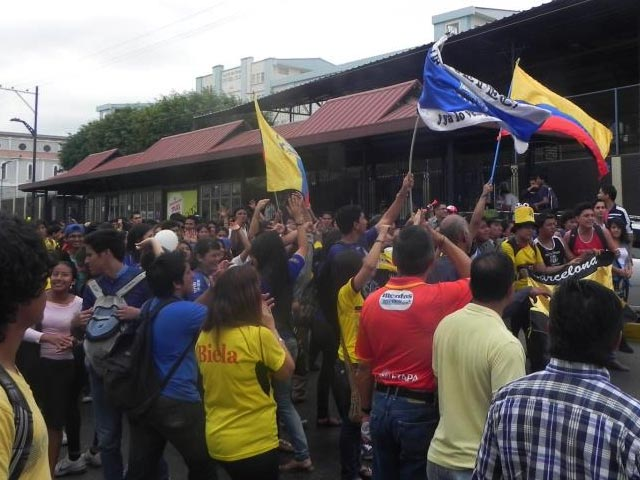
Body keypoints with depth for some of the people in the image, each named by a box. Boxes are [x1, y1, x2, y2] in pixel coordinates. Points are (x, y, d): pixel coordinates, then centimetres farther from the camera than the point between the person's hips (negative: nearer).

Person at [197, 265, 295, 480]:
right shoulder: (258, 334, -21)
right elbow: (287, 371, -7)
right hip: (254, 443, -6)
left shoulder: (204, 336, -2)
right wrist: (271, 328, -2)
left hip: (217, 439, 6)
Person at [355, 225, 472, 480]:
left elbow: (364, 367, 4)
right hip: (420, 409, -4)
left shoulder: (372, 301, -5)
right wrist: (443, 241, 5)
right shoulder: (439, 297, -17)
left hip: (382, 405, 4)